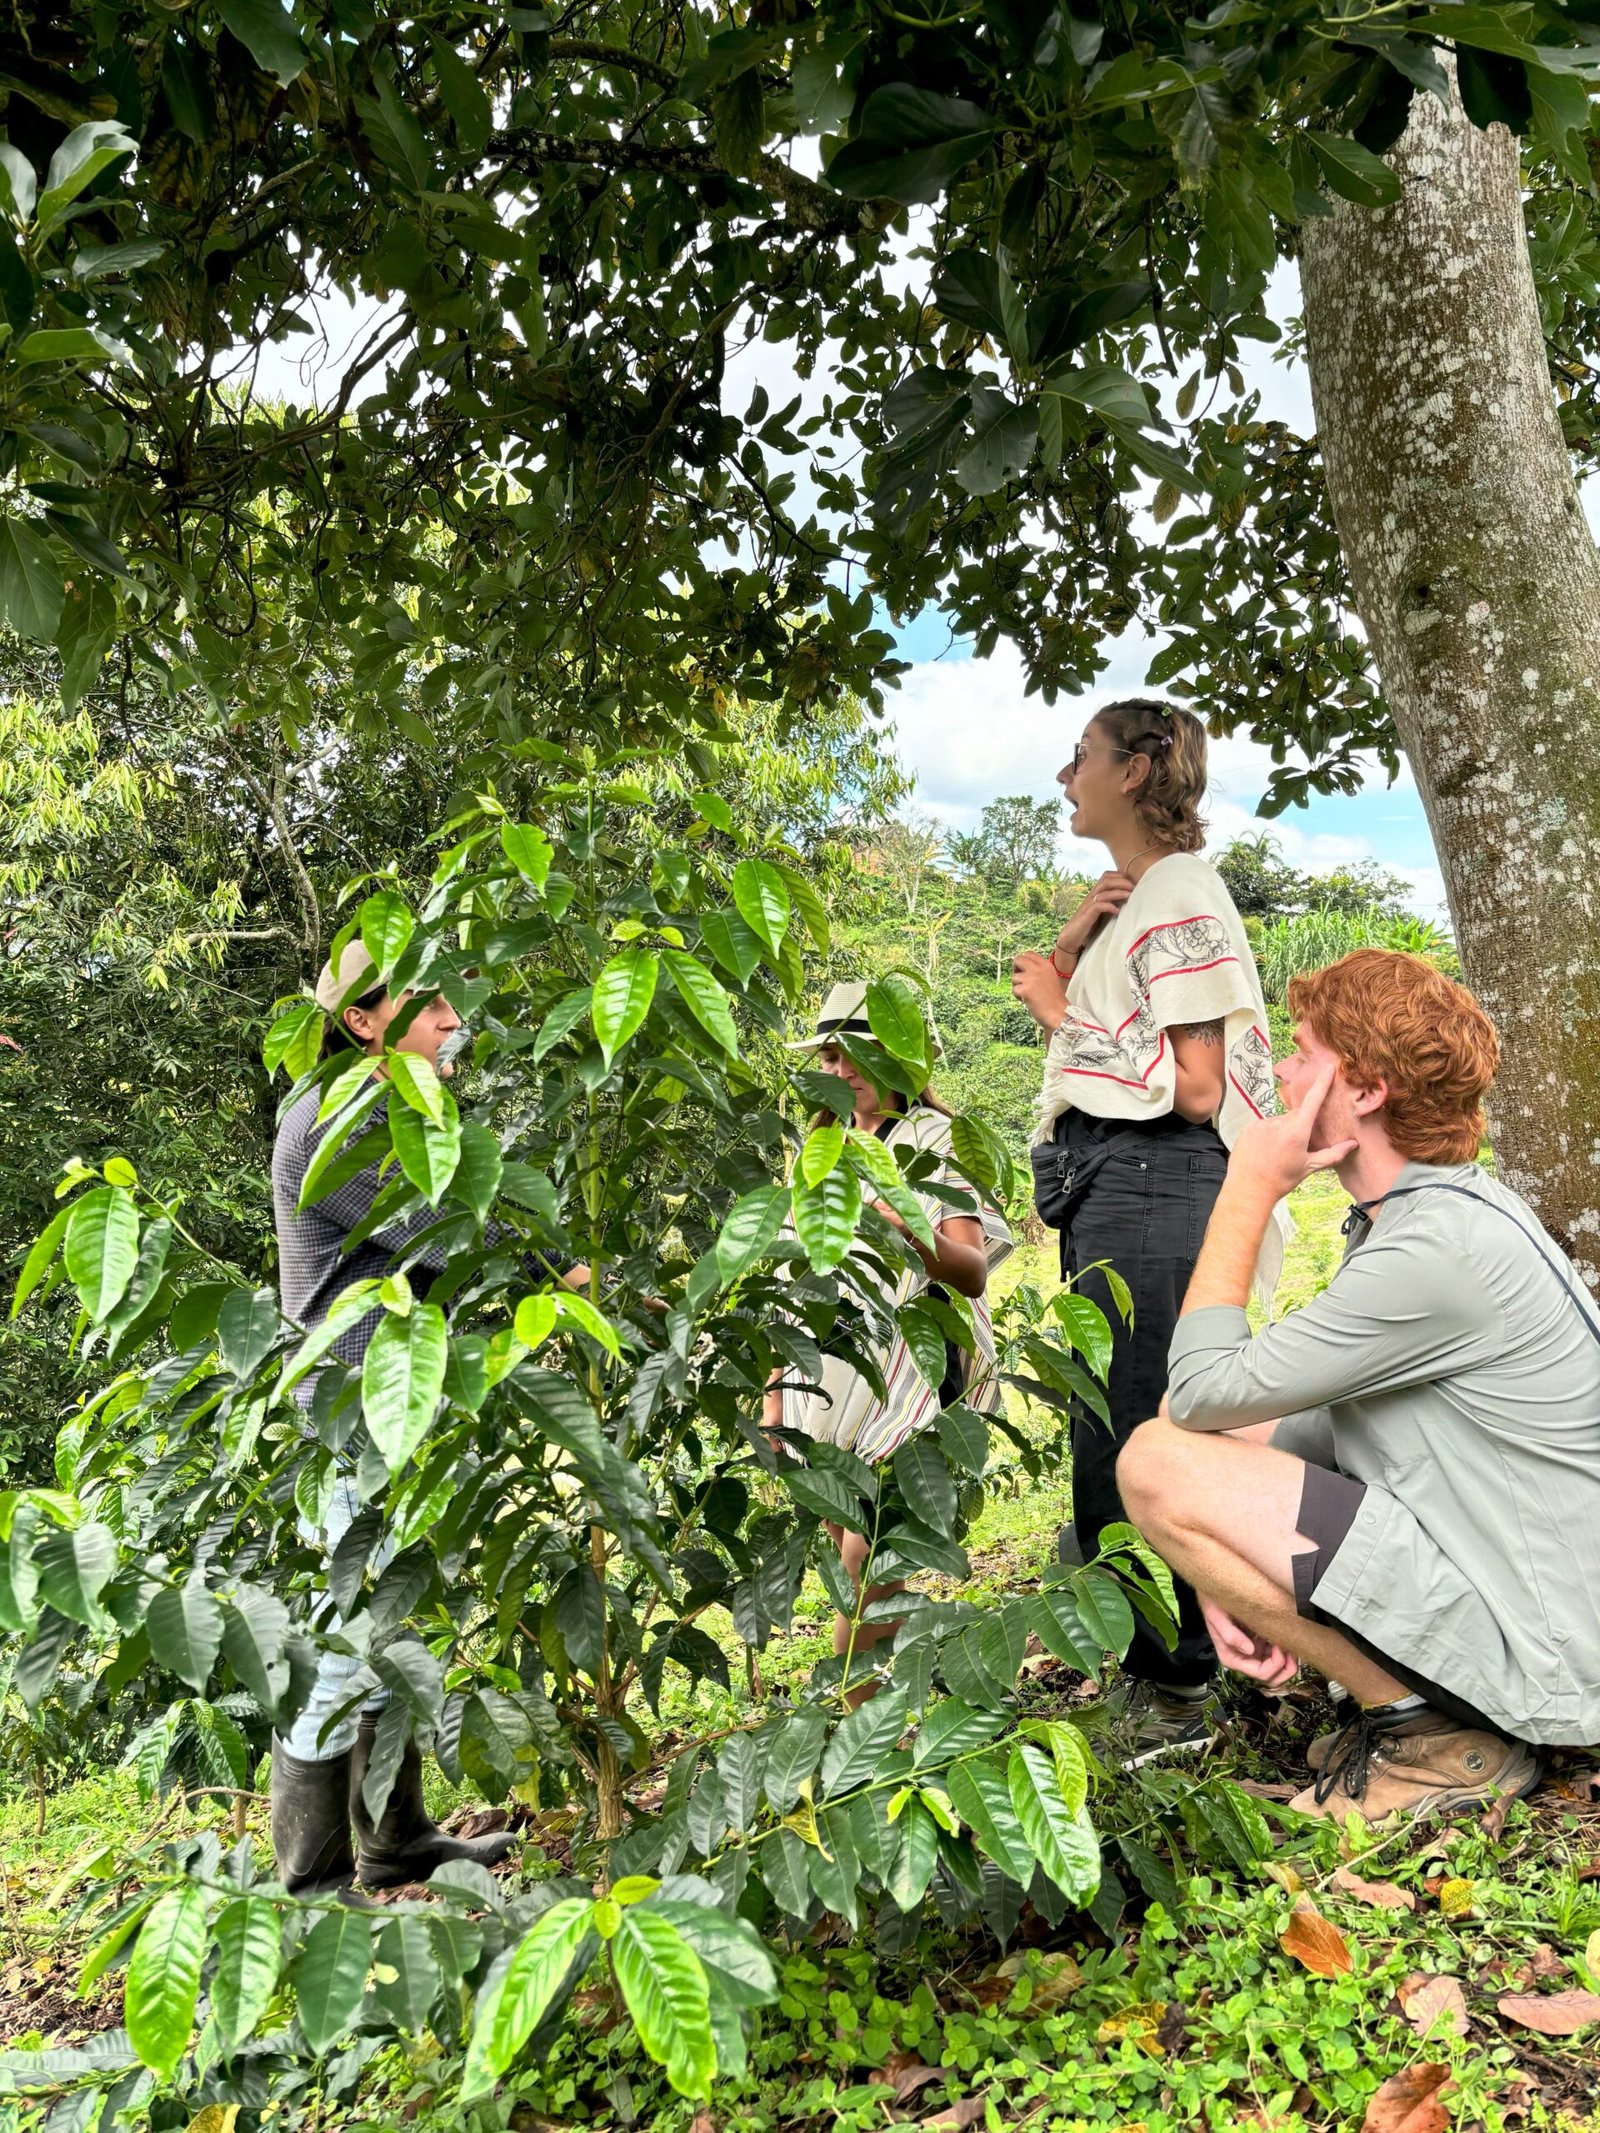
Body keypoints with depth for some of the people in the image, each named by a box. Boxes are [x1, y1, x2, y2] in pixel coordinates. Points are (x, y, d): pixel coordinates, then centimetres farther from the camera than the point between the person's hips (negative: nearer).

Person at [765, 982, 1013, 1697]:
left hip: (905, 1375, -6)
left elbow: (972, 1271, -14)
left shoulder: (937, 1139, -2)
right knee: (855, 1554, 8)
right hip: (826, 1378, 6)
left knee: (866, 1557, -13)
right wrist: (776, 1390, 15)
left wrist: (912, 1234, -35)